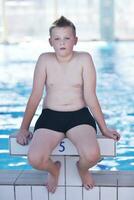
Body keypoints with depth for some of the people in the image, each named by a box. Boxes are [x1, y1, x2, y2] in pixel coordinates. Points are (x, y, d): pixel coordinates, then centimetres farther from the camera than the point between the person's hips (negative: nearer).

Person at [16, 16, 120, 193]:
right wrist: (24, 128, 6)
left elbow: (90, 97, -1)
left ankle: (82, 168, 11)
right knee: (35, 159, -26)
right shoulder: (45, 60, 0)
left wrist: (104, 129, 1)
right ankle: (54, 169, 14)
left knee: (92, 155, -30)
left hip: (80, 116, -1)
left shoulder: (84, 59, -3)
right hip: (50, 117, 1)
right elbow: (35, 97, 4)